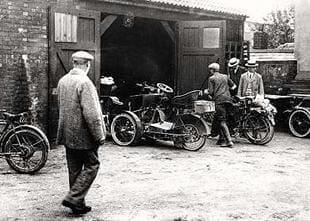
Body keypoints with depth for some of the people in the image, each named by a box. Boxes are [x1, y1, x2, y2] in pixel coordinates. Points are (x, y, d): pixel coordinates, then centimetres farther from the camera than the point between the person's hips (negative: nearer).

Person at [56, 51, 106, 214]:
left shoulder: (62, 81, 7)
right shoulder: (85, 82, -18)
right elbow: (91, 113, -22)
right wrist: (99, 136, -15)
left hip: (67, 134, 8)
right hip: (83, 135, -8)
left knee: (74, 169, 14)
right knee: (91, 166, 5)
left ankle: (78, 204, 21)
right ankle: (74, 198, -2)